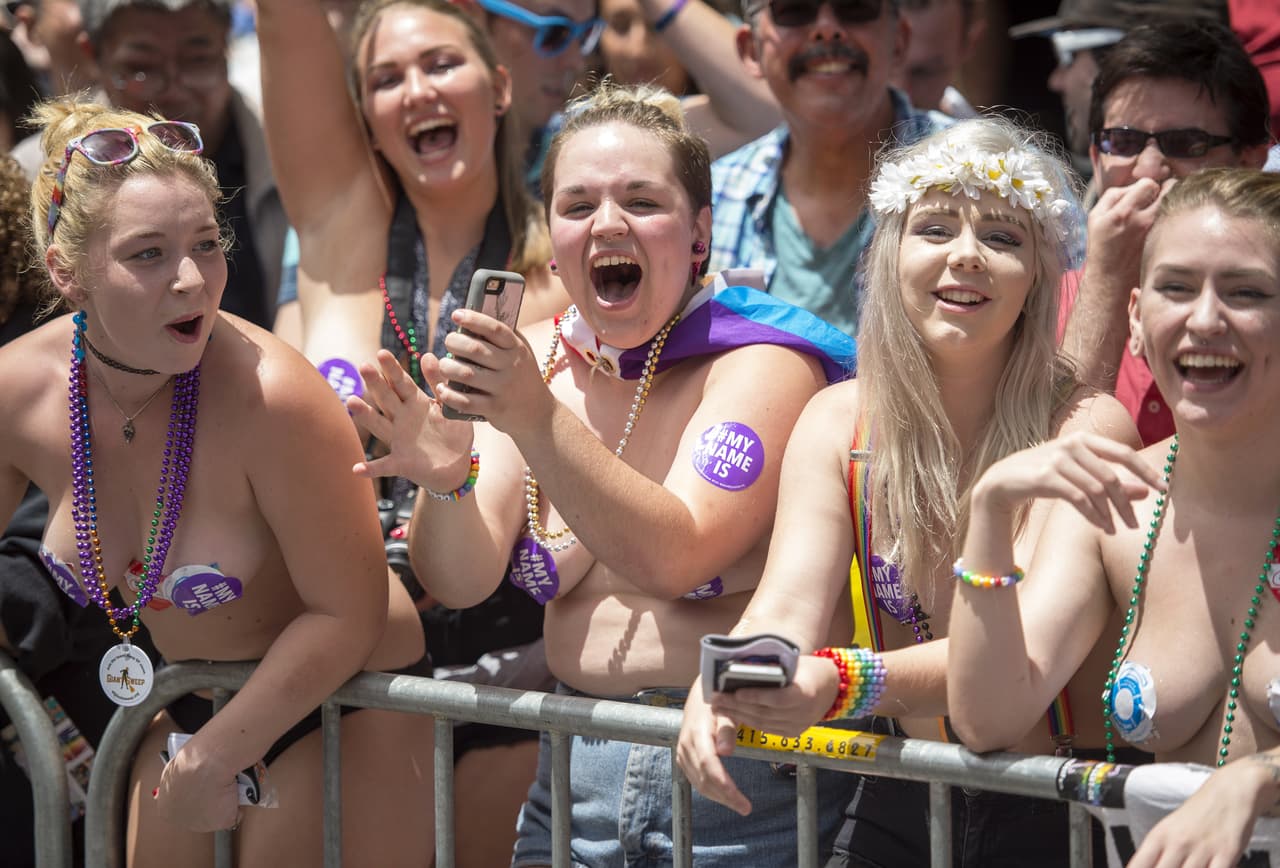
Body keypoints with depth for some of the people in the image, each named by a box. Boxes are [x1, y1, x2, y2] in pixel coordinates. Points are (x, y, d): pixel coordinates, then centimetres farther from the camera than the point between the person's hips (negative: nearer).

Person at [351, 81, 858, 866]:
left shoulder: (762, 365, -9)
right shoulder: (535, 358, 6)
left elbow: (671, 560, -24)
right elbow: (461, 581, -3)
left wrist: (538, 422, -34)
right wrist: (446, 482, -23)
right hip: (578, 765, 5)